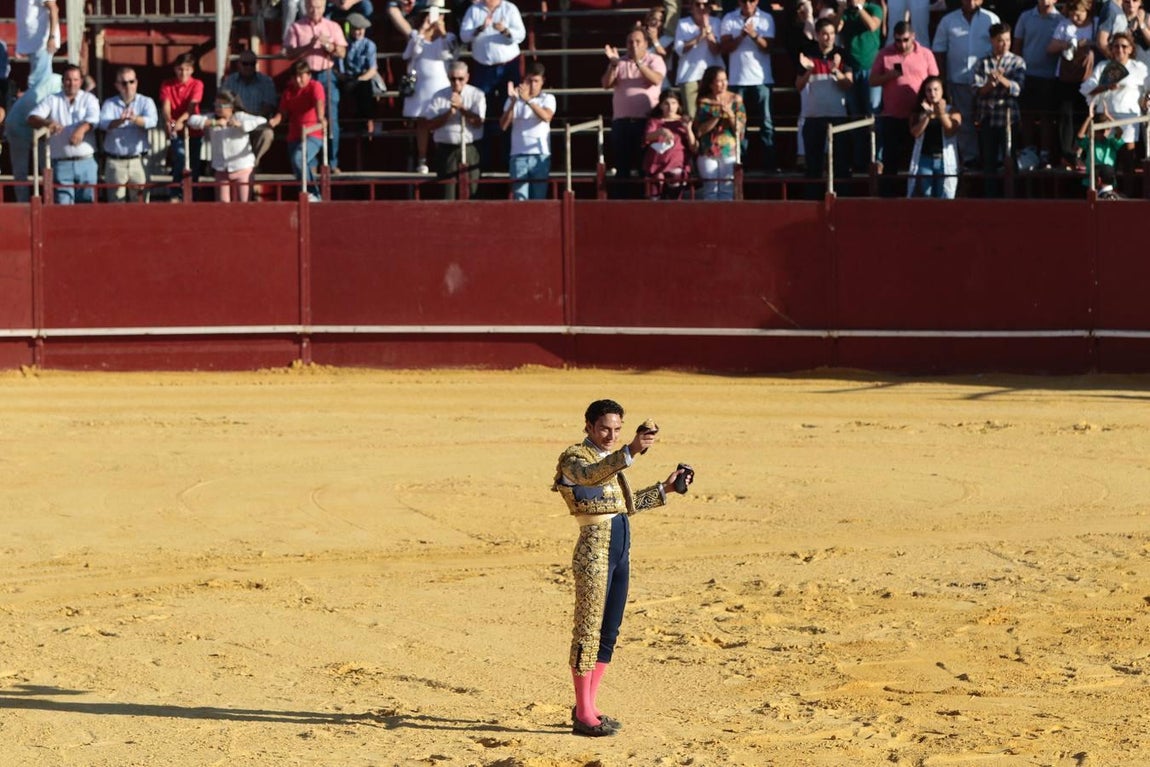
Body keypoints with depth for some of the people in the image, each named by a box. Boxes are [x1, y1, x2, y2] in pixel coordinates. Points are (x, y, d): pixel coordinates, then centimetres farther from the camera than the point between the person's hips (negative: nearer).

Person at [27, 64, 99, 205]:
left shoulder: (88, 99, 10)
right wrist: (47, 122, -26)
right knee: (63, 204, -7)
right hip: (61, 163, 0)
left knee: (87, 202, 2)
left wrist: (83, 128, -33)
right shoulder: (52, 100, 10)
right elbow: (32, 118, -3)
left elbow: (94, 119, -9)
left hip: (86, 161, 0)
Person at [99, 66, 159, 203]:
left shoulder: (146, 102, 6)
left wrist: (135, 119, -35)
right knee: (116, 202, 2)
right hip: (114, 162, 1)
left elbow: (152, 121, -14)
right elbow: (104, 123, -13)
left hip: (138, 160, -1)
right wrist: (120, 121, -35)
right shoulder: (109, 104, 7)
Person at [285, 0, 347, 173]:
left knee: (331, 120, -2)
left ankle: (332, 163, 2)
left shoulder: (333, 27, 10)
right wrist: (308, 46, -16)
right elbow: (289, 53, -3)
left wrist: (329, 46, -14)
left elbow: (342, 52, 5)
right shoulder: (296, 28, 4)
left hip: (327, 76, 1)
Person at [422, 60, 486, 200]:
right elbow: (430, 125, 1)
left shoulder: (476, 95, 6)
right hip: (446, 149, 0)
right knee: (447, 192, -3)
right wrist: (449, 113, -11)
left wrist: (461, 107, -14)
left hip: (470, 150, 0)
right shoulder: (439, 97, 8)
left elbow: (478, 122, -5)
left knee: (472, 191, -3)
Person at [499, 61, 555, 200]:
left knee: (539, 197, -2)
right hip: (519, 155, 0)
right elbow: (503, 125, 0)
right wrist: (513, 102, -12)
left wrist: (528, 100, -24)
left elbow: (546, 117, -13)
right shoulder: (514, 99, 12)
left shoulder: (548, 99, 9)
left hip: (541, 155, 0)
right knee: (520, 198, -10)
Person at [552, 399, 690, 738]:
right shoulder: (575, 458, -8)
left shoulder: (609, 459, 19)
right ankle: (583, 715, -4)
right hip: (595, 548, -9)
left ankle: (588, 706, 19)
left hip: (620, 550, 9)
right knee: (589, 630, -7)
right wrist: (631, 451, -45)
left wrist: (665, 488, 23)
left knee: (609, 632, 11)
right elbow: (592, 475, -32)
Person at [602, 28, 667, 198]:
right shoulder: (620, 62, 15)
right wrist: (613, 64, -12)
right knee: (622, 164, 3)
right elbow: (606, 84, 3)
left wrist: (638, 62, -23)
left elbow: (656, 80, -14)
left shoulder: (655, 60, 5)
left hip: (646, 120, -3)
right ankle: (620, 201, 4)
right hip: (621, 120, 3)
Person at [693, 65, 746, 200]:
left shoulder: (735, 100, 5)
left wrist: (730, 114, -13)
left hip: (729, 151, 0)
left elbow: (740, 129, 0)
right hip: (708, 152, 0)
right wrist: (717, 117, -11)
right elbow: (699, 131, -3)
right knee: (710, 190, -3)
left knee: (727, 191, -6)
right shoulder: (704, 102, 5)